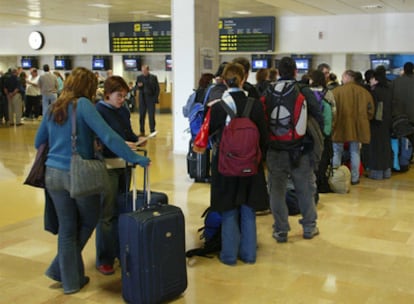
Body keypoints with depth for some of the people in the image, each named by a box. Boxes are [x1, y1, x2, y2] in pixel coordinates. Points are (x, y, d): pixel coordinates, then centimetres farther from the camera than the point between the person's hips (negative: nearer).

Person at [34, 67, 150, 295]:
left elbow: (38, 142, 18)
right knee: (89, 221, 17)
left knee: (66, 228, 14)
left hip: (53, 174, 6)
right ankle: (59, 268, 19)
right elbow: (107, 136, -19)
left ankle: (70, 279, 19)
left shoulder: (53, 108, 9)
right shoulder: (83, 105, -10)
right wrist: (135, 158, -16)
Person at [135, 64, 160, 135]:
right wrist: (138, 86, -15)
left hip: (151, 99, -2)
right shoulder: (139, 77, 7)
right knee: (142, 116, 3)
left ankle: (152, 131, 4)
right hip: (142, 99, 2)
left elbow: (157, 88, 3)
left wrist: (155, 98, -7)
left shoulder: (154, 77, 2)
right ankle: (142, 131, 9)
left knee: (151, 116, -2)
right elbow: (137, 88, 9)